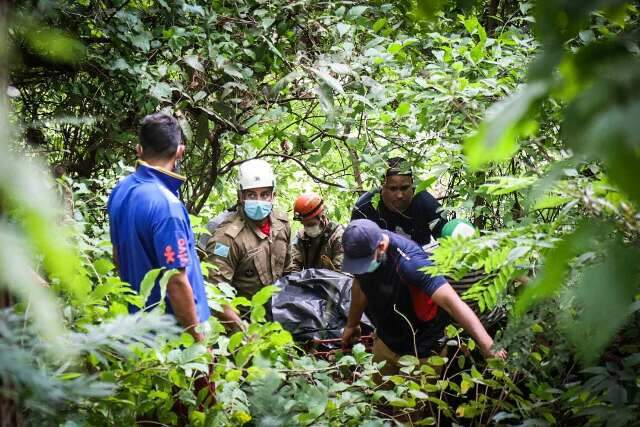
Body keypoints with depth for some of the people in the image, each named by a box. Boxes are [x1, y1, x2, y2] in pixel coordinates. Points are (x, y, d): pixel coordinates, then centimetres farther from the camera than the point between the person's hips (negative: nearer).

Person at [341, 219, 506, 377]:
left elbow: (451, 301, -43)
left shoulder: (408, 261, -35)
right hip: (385, 342, 7)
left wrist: (489, 348, -51)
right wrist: (351, 324, 19)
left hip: (421, 351, -6)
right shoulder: (362, 248, -15)